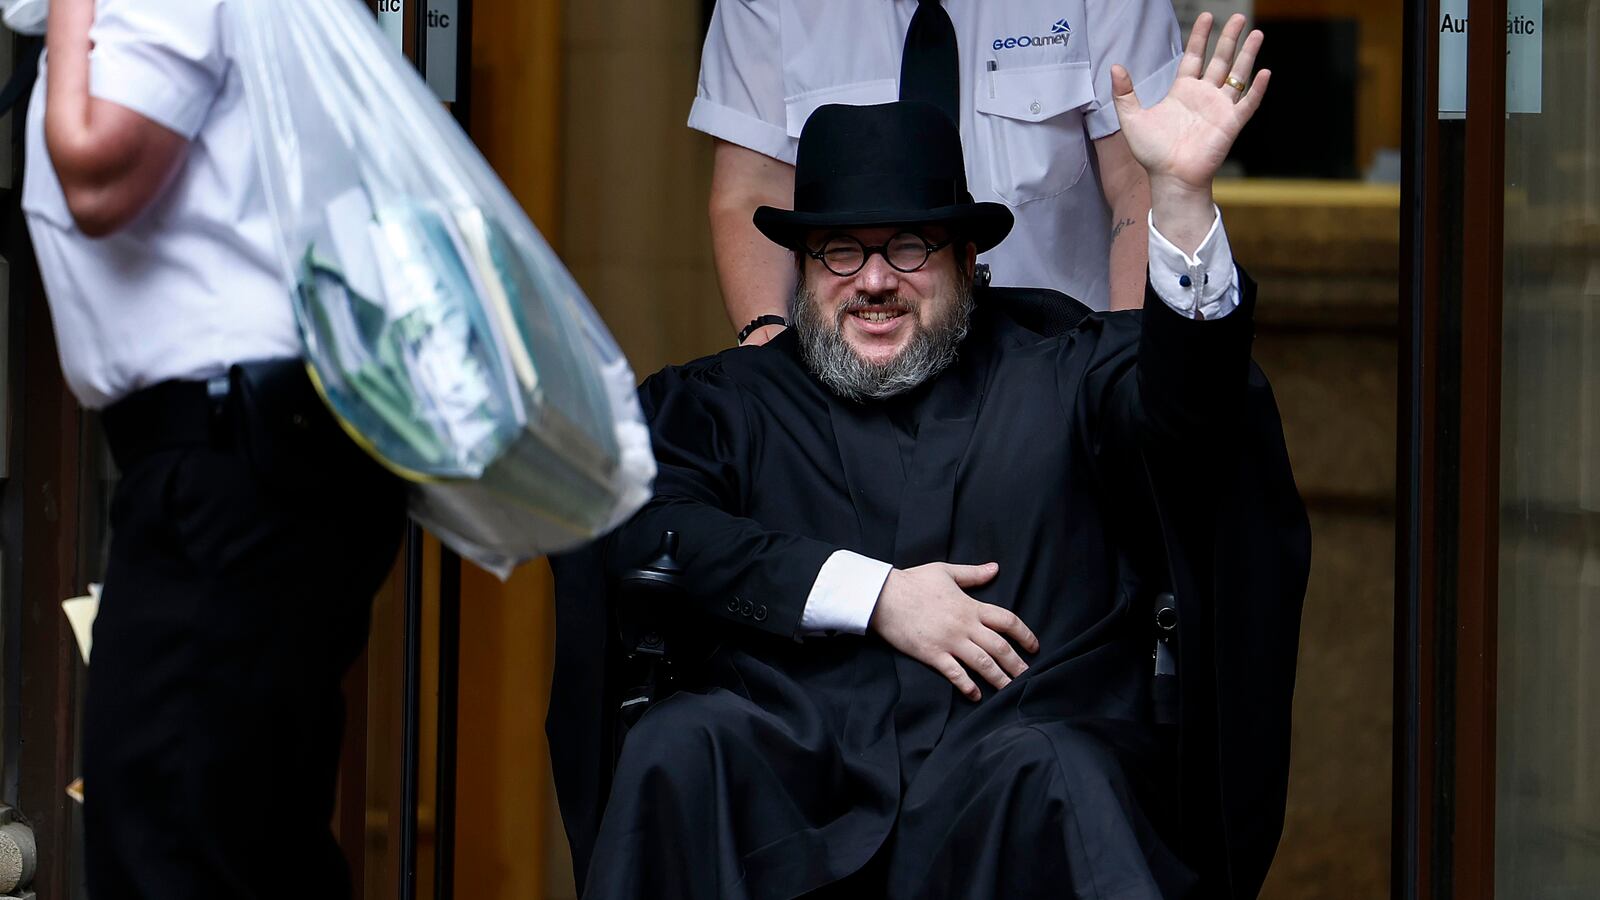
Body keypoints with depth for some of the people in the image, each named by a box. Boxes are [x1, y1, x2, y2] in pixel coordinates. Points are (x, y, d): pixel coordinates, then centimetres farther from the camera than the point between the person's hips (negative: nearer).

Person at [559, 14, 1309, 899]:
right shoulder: (720, 404, 23)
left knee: (1052, 773, -36)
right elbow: (639, 529, 5)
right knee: (676, 748, -31)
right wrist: (871, 594, -3)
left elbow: (1184, 418, 1)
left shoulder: (1065, 383, 22)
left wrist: (1182, 194, -13)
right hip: (790, 764, 1)